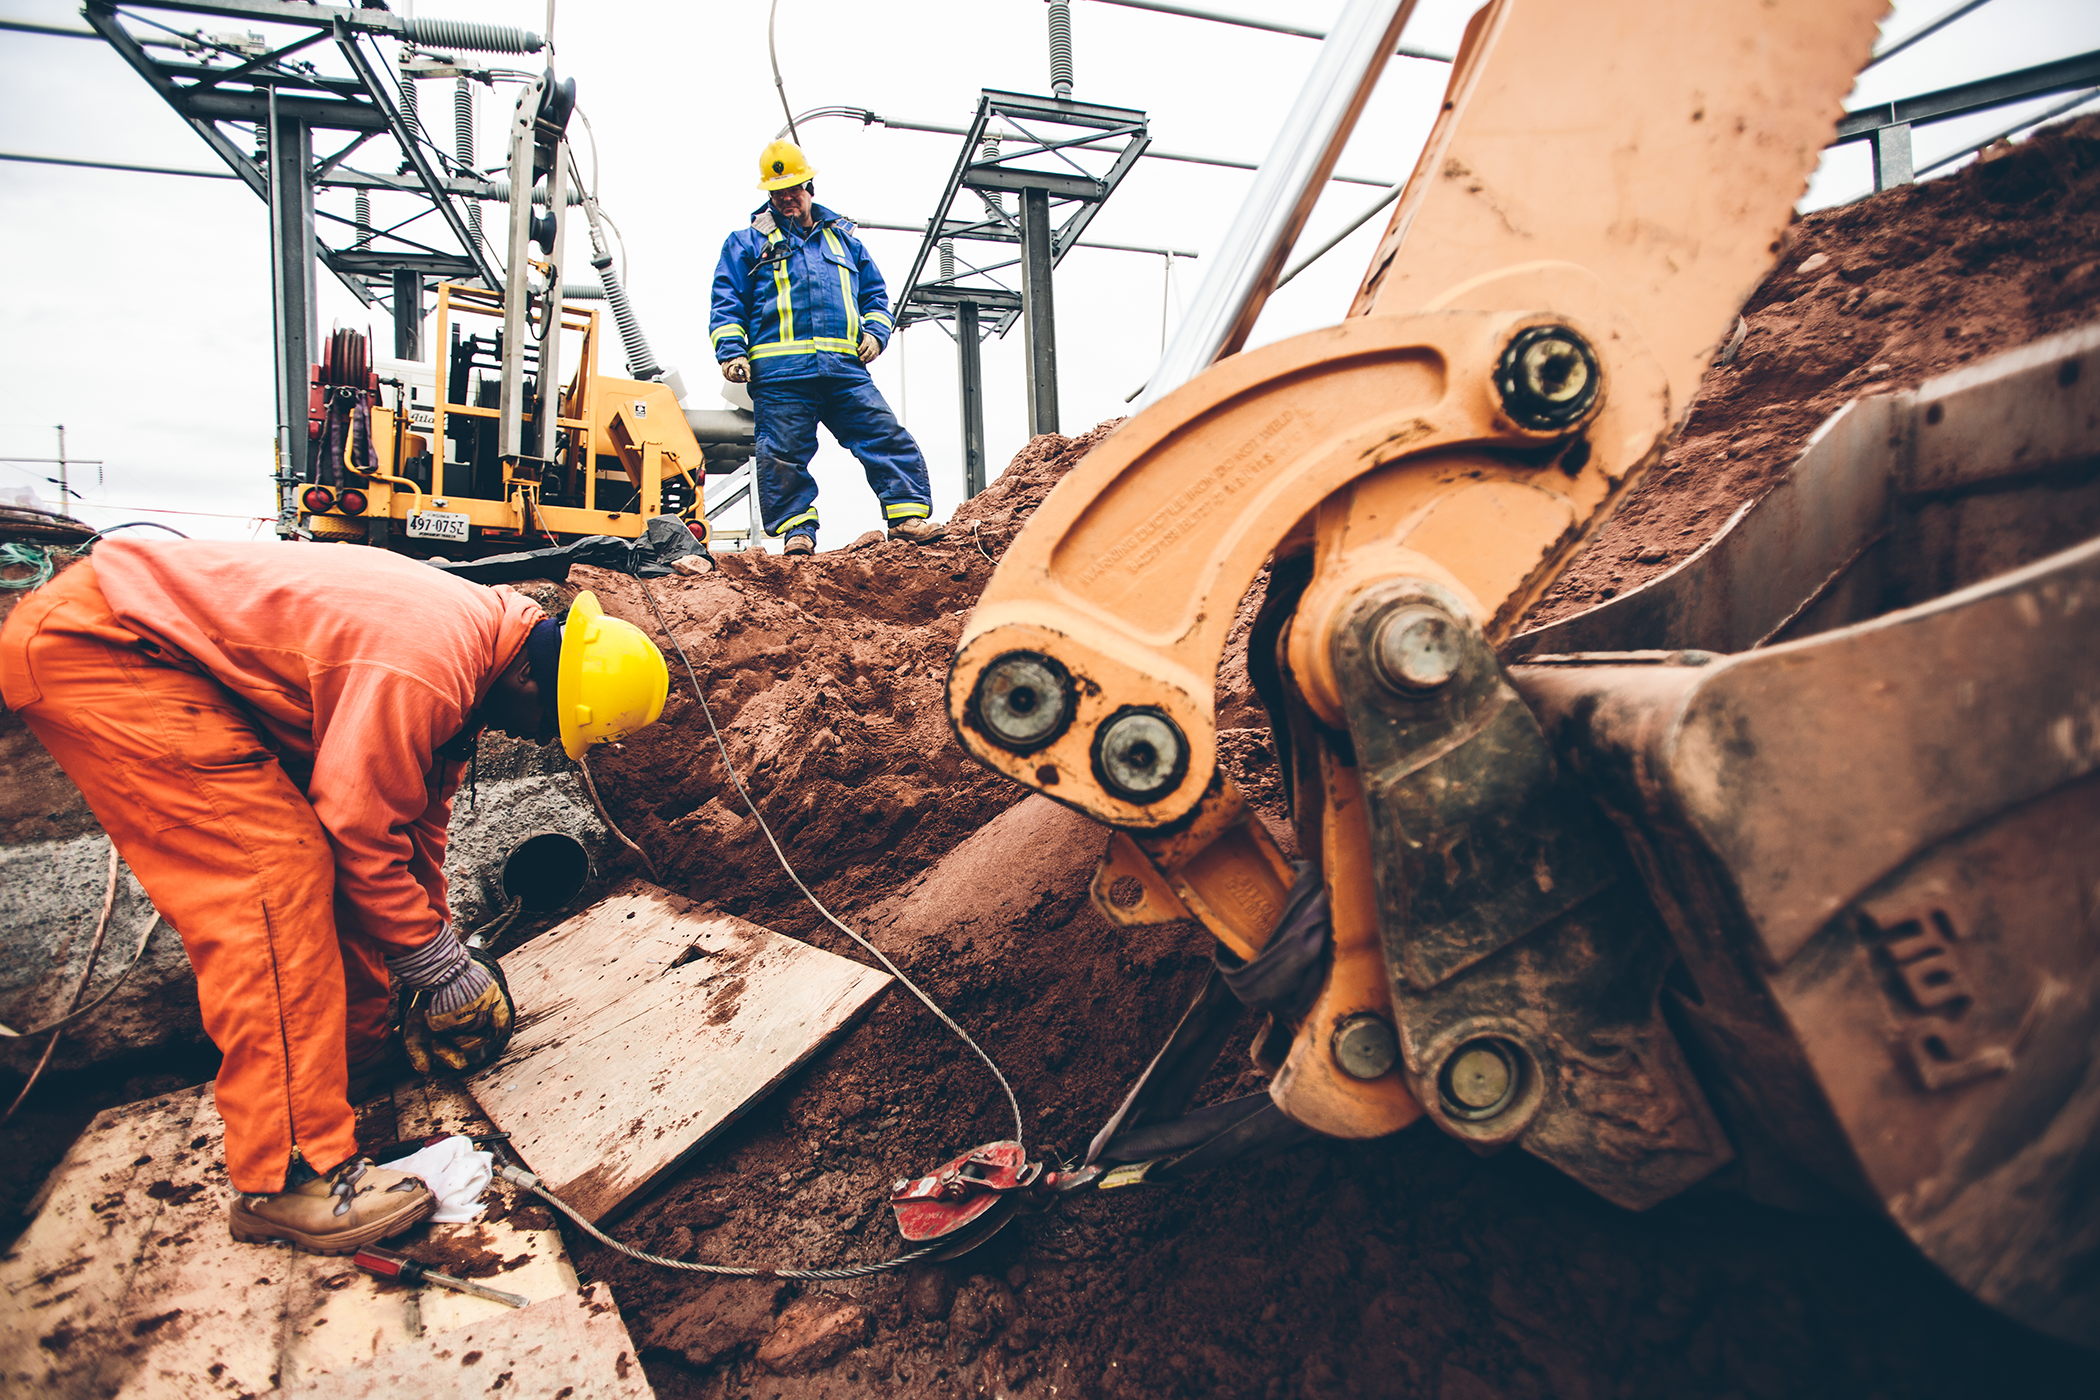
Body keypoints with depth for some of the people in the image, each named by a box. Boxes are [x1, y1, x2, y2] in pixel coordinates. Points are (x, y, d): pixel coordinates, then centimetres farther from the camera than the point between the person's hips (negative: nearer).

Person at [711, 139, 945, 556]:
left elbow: (874, 294, 28)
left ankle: (907, 517, -8)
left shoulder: (843, 238, 24)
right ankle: (797, 529, 6)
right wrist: (732, 352, -4)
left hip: (845, 369, 2)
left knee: (887, 437, -9)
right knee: (784, 453, -4)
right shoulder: (746, 243, 16)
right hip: (779, 373, -1)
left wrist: (875, 332, 9)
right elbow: (727, 304, 12)